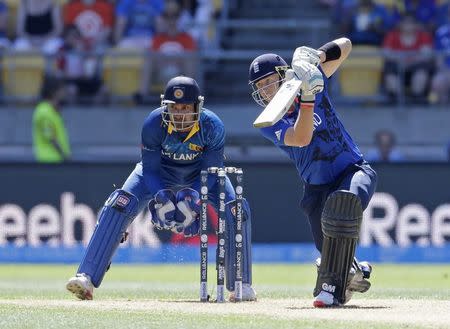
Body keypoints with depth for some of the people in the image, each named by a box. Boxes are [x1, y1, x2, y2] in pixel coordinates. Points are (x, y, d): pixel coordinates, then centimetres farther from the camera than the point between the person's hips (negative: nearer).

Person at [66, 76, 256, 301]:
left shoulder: (212, 126, -31)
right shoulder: (154, 123, -32)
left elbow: (211, 171, -23)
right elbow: (150, 168, -22)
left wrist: (194, 200, -38)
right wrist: (160, 198, -39)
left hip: (200, 175, 1)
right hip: (160, 172, 0)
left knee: (236, 210, -22)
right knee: (120, 203, -23)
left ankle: (241, 285, -6)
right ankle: (87, 277, -25)